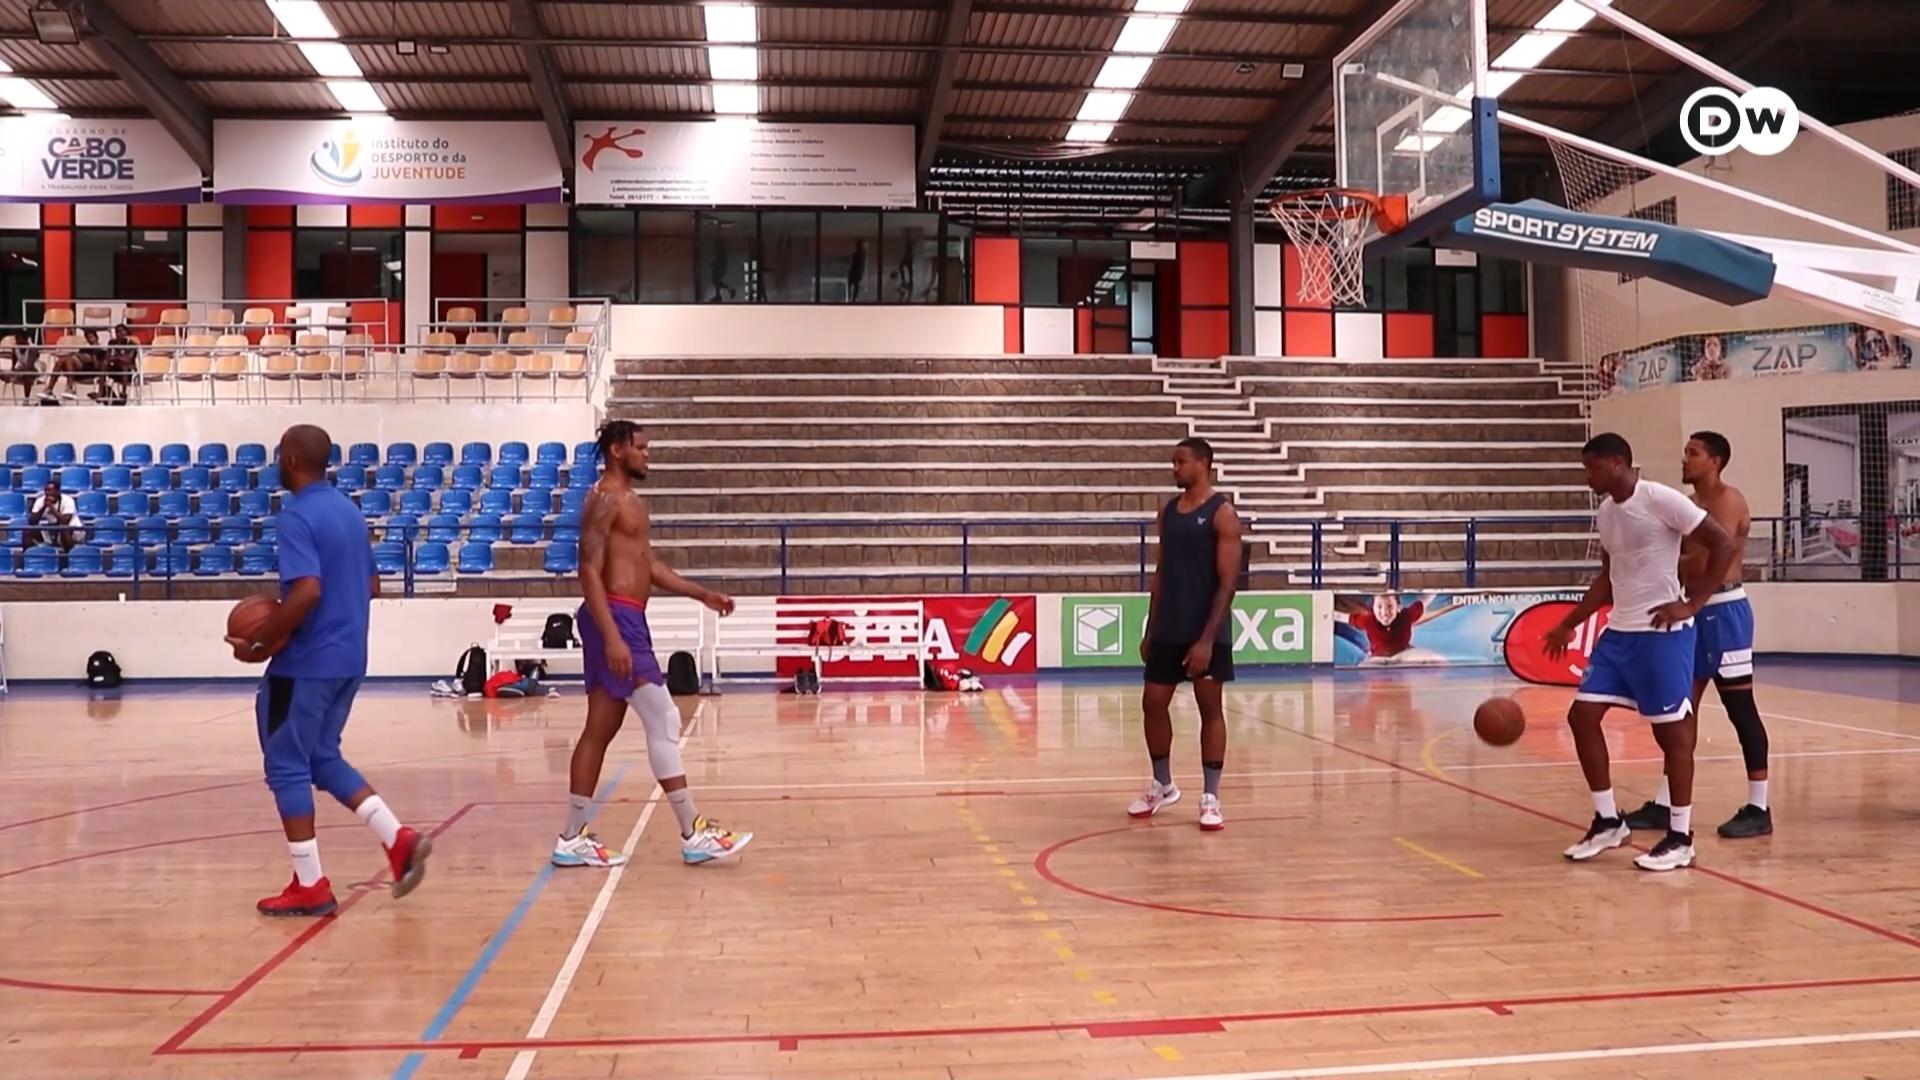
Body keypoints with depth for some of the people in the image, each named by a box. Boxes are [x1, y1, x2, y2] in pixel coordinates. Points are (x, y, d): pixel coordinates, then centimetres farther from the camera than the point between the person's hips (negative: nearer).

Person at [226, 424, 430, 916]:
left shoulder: (297, 516, -16)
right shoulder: (350, 510, 12)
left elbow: (307, 592, -27)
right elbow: (370, 586, 19)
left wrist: (261, 640, -17)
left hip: (306, 663, -9)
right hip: (347, 658, 9)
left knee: (287, 768, 4)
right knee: (323, 758, 20)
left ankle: (310, 886, 9)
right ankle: (399, 839, 8)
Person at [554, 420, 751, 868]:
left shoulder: (631, 502, 20)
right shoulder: (606, 499, -11)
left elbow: (651, 565, 23)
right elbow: (589, 570, -19)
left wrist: (704, 595, 16)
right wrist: (611, 636, -26)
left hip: (626, 621, 10)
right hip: (615, 619, -10)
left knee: (600, 730, 11)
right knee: (664, 720, -9)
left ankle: (572, 839, 16)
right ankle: (694, 834, -5)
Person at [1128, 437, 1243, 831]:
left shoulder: (1222, 513, -10)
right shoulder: (1168, 510, 10)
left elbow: (1228, 581, -14)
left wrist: (1207, 638, -20)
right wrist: (1150, 629, 12)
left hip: (1207, 632, -6)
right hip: (1168, 629, 6)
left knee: (1210, 708, 2)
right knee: (1153, 703, 7)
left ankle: (1210, 797, 10)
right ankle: (1162, 786, 24)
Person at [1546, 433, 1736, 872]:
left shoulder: (1661, 499, -13)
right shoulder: (1605, 513, 11)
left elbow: (1723, 545, -13)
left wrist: (1692, 605, -15)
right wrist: (1569, 624, 18)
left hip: (1661, 632, -8)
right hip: (1618, 632, 8)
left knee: (1672, 730, -1)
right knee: (1582, 716, 4)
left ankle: (1680, 838, 9)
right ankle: (1608, 821, 15)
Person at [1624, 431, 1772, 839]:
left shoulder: (1728, 499, -12)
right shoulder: (1693, 504, 16)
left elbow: (1710, 560, -22)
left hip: (1724, 610, -9)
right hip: (1696, 611, 9)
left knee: (1740, 708, -4)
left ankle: (1758, 809, 3)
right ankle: (1665, 804, 14)